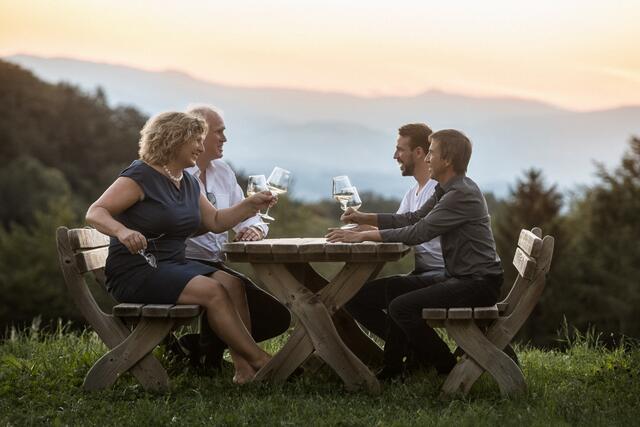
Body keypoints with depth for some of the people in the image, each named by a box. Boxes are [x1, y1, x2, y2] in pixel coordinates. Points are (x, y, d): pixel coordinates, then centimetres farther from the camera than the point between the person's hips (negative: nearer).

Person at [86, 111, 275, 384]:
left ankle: (243, 367, -23)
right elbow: (95, 213, -17)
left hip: (174, 265, 8)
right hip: (136, 272, -8)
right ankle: (261, 361, -19)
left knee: (232, 283, -16)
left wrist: (252, 205, 8)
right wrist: (122, 231, -38)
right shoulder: (141, 176, -10)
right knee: (212, 291, -26)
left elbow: (215, 222, 21)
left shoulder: (189, 183, 15)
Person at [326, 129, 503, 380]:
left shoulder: (462, 194, -19)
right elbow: (414, 218, 18)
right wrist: (365, 218, 9)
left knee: (402, 307, -17)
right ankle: (391, 369, 14)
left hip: (479, 283, -11)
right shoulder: (446, 190, 14)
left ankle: (448, 370, -3)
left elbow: (418, 233, -23)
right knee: (395, 289, 14)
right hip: (460, 277, 11)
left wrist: (363, 236, -20)